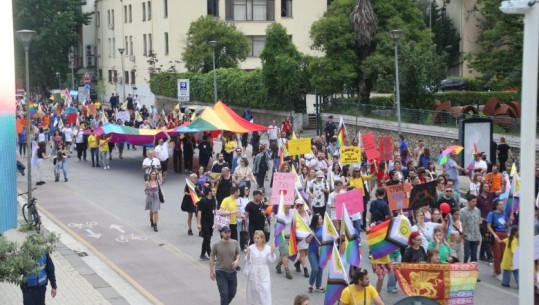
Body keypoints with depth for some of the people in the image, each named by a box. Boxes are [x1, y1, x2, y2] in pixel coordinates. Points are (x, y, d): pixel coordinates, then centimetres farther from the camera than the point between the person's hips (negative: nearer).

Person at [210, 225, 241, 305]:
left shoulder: (235, 243, -2)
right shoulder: (216, 245, -9)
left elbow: (238, 254, 10)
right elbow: (212, 257, 0)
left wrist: (237, 260, -14)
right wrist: (211, 272, 0)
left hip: (232, 272, 4)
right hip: (220, 272, -4)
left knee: (232, 293, 15)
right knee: (224, 293, -8)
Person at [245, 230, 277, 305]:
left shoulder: (268, 248, -5)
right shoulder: (251, 248, -7)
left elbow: (271, 260, -4)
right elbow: (248, 261, -6)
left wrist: (272, 253, -20)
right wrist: (248, 254, -23)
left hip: (264, 274, 0)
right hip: (253, 274, 0)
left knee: (265, 290, -6)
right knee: (253, 290, 12)